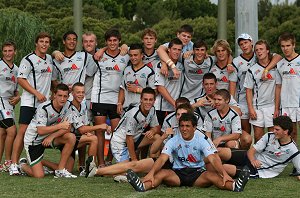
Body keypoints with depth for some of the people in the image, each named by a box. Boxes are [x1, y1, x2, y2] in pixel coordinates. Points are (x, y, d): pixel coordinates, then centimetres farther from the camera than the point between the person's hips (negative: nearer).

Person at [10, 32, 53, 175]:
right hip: (29, 103, -7)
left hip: (45, 102, 7)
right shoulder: (28, 59, -7)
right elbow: (20, 79, -11)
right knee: (23, 131, -11)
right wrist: (37, 93, -16)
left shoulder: (49, 59, 15)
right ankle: (14, 164, -12)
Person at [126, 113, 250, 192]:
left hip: (198, 173, -1)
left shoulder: (202, 139, -4)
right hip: (177, 173, 1)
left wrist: (224, 174, -33)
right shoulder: (174, 141, -1)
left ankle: (235, 186, -59)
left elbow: (213, 159, -14)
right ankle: (143, 186, -59)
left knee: (212, 175, -33)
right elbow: (162, 159, -13)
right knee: (162, 173, -30)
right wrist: (151, 173, -33)